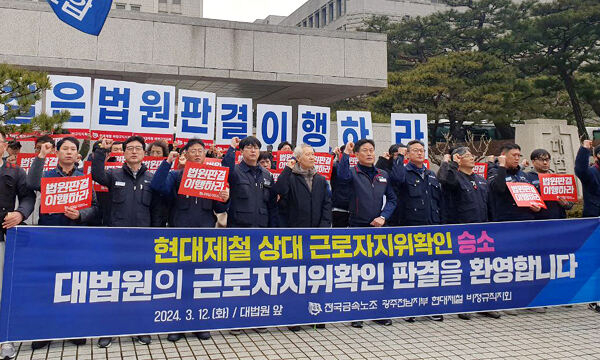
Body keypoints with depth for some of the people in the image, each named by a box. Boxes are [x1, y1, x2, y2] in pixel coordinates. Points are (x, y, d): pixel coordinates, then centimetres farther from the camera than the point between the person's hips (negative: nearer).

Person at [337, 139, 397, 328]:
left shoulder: (383, 175, 12)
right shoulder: (353, 173, 0)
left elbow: (391, 199, 12)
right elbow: (342, 176, -24)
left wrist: (383, 217, -3)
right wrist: (345, 154, -23)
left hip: (378, 228, 4)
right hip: (357, 227, -3)